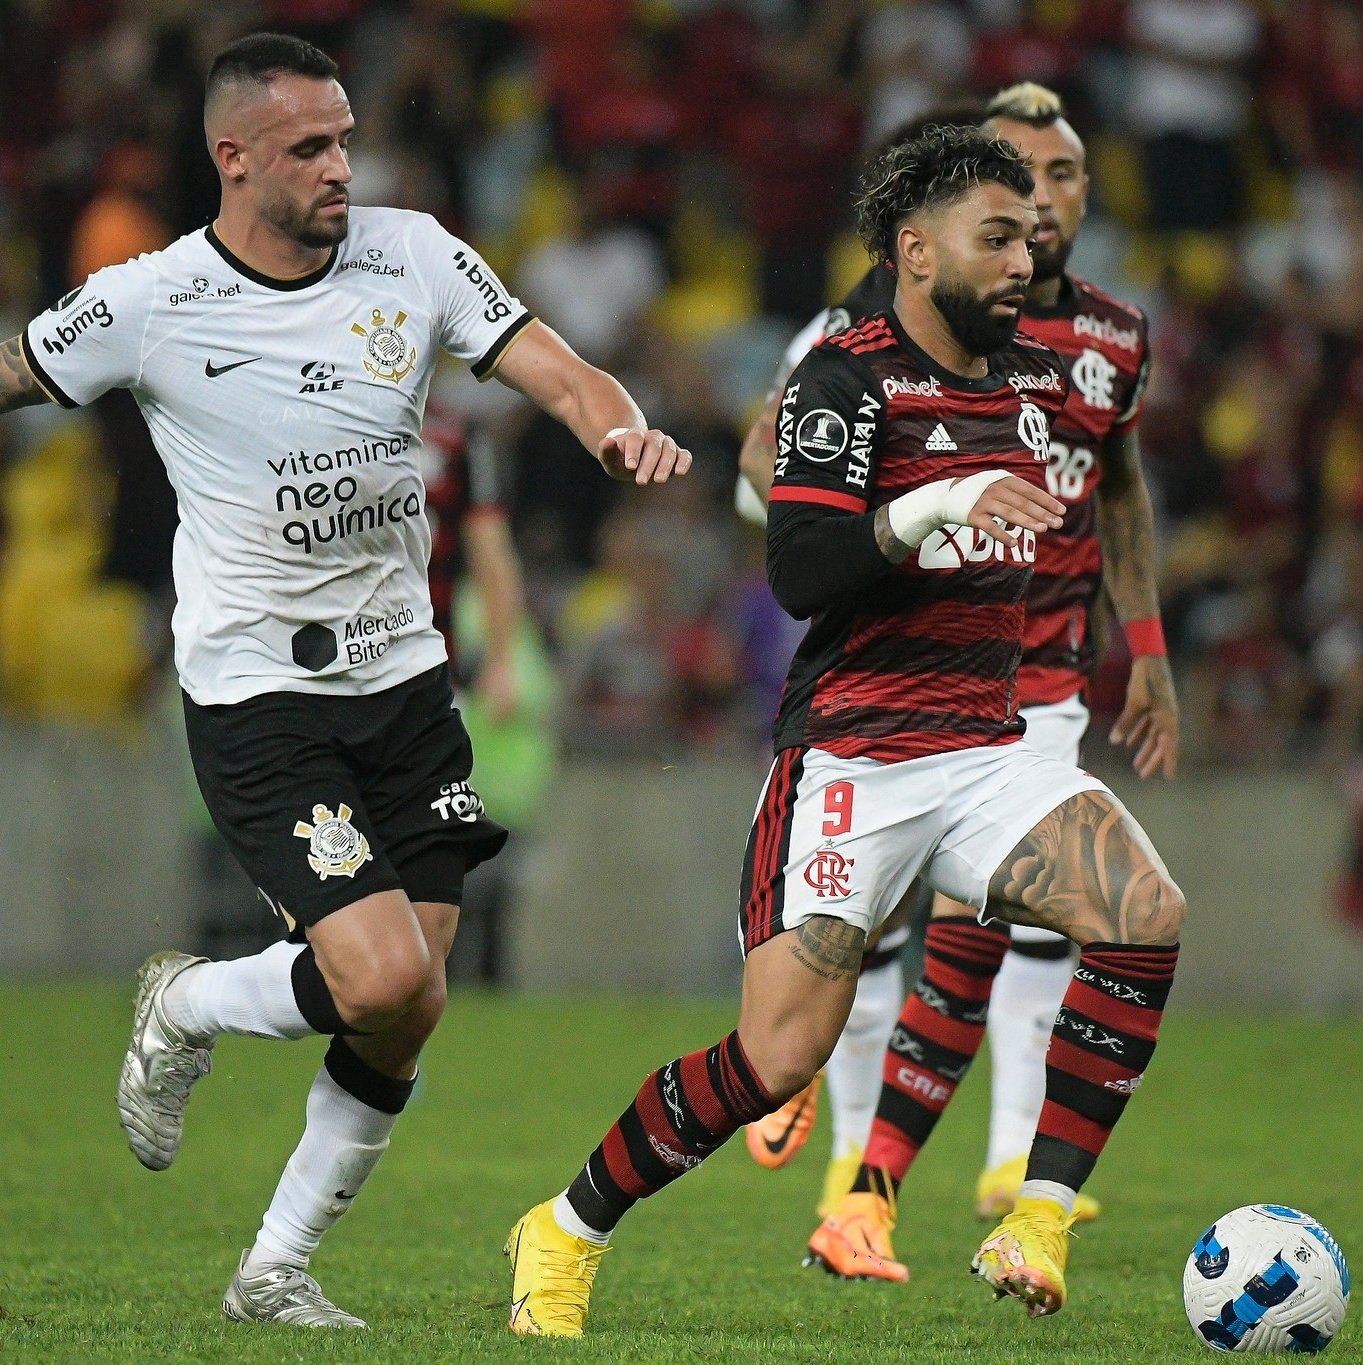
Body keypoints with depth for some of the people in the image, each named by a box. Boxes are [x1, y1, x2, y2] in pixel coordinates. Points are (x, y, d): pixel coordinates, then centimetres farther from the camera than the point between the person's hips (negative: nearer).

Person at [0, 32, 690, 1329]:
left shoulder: (412, 255, 0)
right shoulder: (147, 303, -9)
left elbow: (557, 372, -3)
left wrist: (623, 429, -24)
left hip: (403, 678, 5)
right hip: (255, 698, -5)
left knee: (405, 1016, 2)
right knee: (384, 980, -19)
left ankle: (276, 1270, 19)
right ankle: (184, 1009, 11)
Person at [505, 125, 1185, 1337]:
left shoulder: (1034, 379, 12)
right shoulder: (848, 380, -9)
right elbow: (800, 576, -20)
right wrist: (932, 510, -29)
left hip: (987, 754, 6)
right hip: (851, 758, -6)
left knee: (1147, 916, -20)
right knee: (780, 1060, -12)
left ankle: (1039, 1224, -16)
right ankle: (566, 1234, 10)